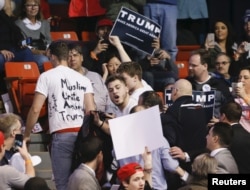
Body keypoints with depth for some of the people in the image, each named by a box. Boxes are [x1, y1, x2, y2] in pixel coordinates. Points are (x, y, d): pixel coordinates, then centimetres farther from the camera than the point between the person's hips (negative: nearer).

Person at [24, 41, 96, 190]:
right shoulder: (83, 79, 15)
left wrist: (27, 135, 9)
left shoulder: (47, 76, 4)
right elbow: (91, 110, 6)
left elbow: (36, 109, -1)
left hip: (62, 135, -4)